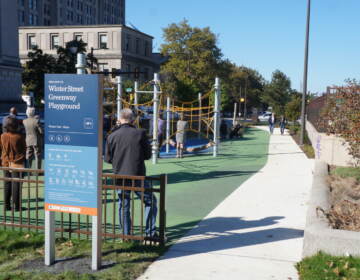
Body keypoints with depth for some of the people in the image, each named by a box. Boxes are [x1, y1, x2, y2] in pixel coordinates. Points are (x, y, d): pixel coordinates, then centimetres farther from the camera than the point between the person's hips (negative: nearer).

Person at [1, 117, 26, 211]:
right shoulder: (20, 137, -13)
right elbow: (24, 149, -2)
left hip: (6, 163, 4)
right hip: (17, 163, -4)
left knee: (7, 184, 12)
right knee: (16, 184, 1)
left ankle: (7, 205, 15)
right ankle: (16, 205, 2)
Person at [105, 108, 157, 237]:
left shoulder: (112, 136, -1)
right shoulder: (140, 133, -7)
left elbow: (108, 158, 5)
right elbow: (148, 154, -1)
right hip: (137, 176, -2)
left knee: (123, 206, 13)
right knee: (150, 201, 13)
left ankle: (126, 235, 17)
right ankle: (150, 232, 10)